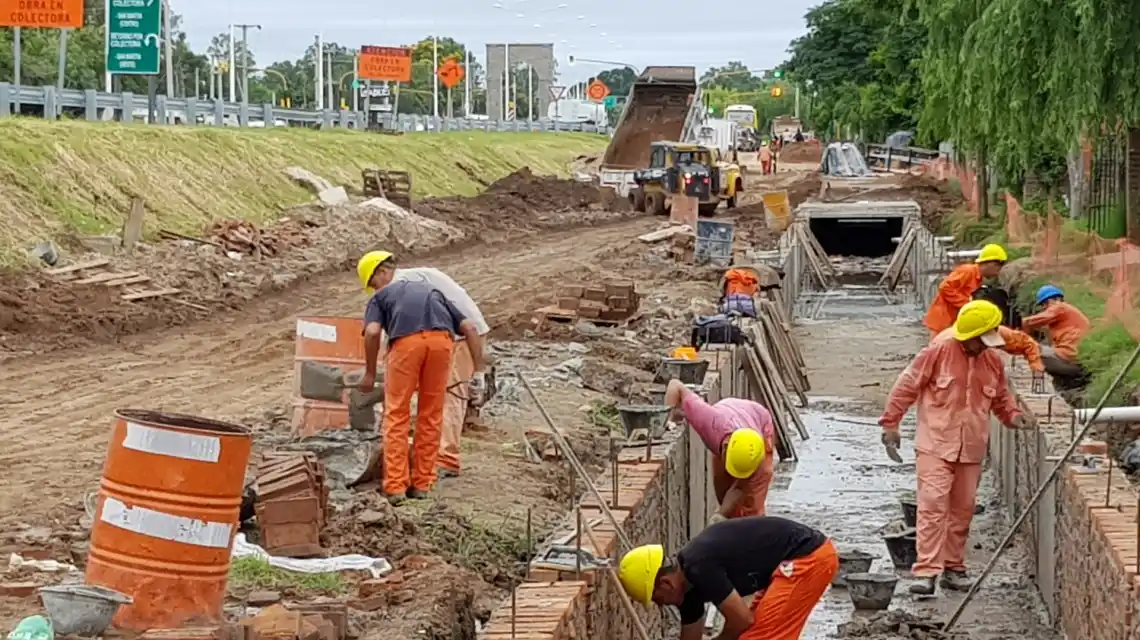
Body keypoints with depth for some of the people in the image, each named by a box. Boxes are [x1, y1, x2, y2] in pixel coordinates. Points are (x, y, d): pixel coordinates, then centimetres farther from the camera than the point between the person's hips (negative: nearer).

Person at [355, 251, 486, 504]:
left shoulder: (380, 297, 26)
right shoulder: (432, 292, 38)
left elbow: (372, 332, 3)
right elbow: (470, 328, 27)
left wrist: (370, 372, 14)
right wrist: (479, 370, 27)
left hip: (407, 342, -3)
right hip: (441, 340, 3)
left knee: (397, 416, 8)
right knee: (431, 416, 16)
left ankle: (396, 486, 4)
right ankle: (422, 483, 19)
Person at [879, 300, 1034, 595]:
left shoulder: (992, 361, 6)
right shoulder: (939, 350, -10)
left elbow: (1001, 397, 22)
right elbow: (907, 385, -5)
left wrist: (1013, 415, 2)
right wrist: (890, 423, -4)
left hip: (971, 448, 5)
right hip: (936, 443, -5)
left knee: (963, 508, 10)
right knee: (933, 504, -13)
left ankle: (954, 567, 22)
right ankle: (926, 571, -14)